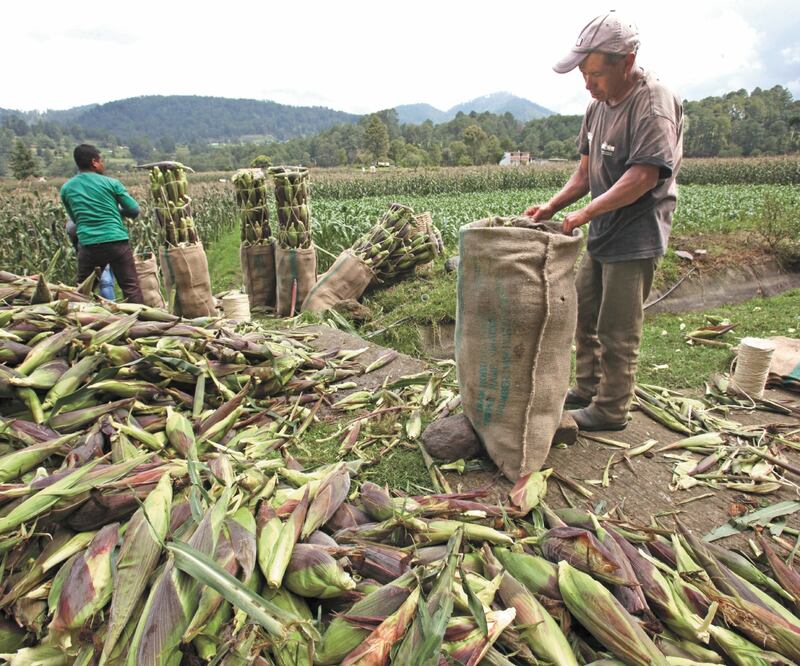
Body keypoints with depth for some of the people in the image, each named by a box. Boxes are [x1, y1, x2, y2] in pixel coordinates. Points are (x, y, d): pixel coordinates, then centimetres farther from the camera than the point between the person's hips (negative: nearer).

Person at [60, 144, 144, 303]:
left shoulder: (66, 188, 10)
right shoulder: (110, 183, 0)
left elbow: (75, 218, 19)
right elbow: (134, 210, 2)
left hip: (88, 245, 3)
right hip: (117, 242, -3)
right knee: (131, 288, 1)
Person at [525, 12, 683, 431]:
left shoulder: (654, 105, -16)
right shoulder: (599, 104, 11)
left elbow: (644, 176, -24)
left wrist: (586, 212, -27)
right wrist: (552, 207, 1)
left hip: (635, 240, -9)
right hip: (601, 237, 9)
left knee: (617, 332, -1)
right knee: (584, 315, 16)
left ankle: (610, 410, 16)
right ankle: (586, 389, 34)